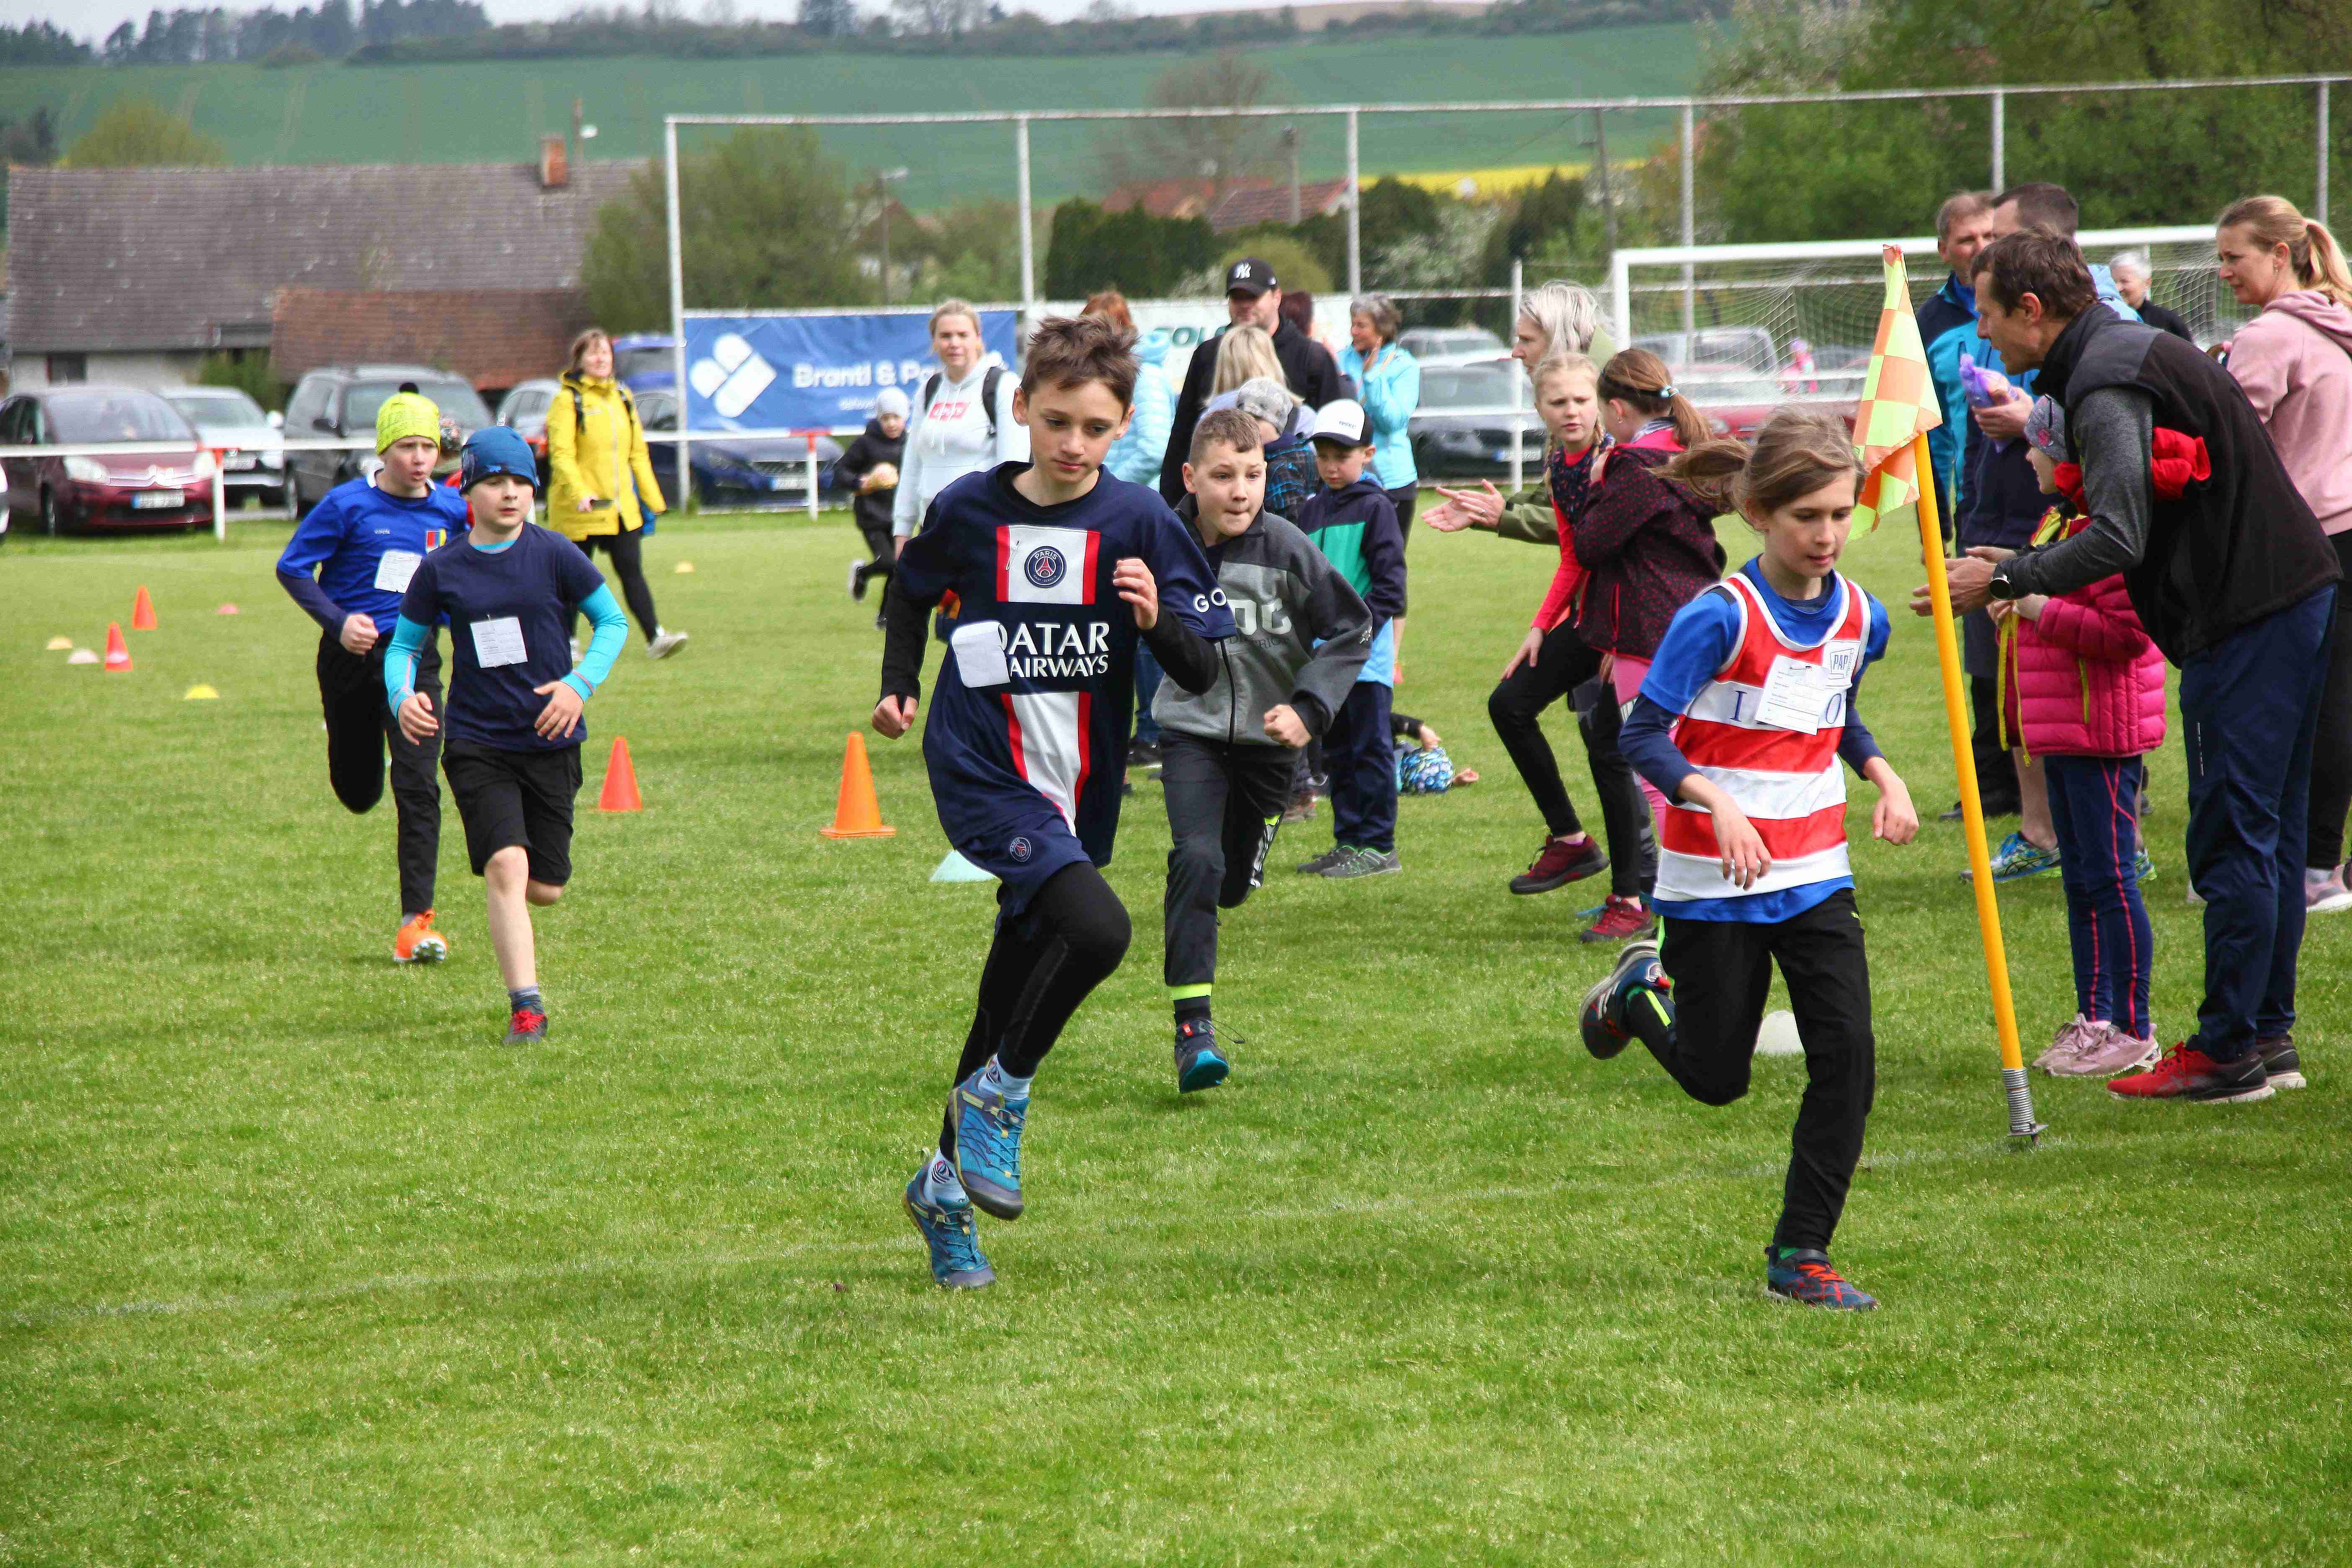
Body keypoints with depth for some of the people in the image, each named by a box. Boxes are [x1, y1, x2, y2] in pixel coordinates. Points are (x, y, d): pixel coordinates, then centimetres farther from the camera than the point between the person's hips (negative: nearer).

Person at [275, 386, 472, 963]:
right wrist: (338, 621, -19)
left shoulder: (452, 509, 0)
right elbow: (292, 568, -6)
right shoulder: (349, 504, -10)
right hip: (351, 656, -1)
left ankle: (417, 921, -12)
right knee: (357, 793, 14)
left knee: (418, 789, -13)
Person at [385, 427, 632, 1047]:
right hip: (476, 744, -1)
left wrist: (581, 683, -11)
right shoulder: (441, 569, 0)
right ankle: (526, 1007, -16)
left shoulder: (553, 555, -3)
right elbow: (404, 643, 9)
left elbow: (613, 622, 5)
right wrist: (403, 696, -11)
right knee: (506, 866, -19)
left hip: (550, 739, 1)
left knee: (544, 890, 4)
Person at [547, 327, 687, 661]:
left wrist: (652, 498, 14)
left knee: (632, 571, -2)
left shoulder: (623, 398, 13)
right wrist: (579, 493, -30)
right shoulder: (568, 401, -7)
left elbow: (638, 452, 18)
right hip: (582, 509, -5)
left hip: (622, 506, 5)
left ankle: (655, 638, -7)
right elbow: (561, 454, -16)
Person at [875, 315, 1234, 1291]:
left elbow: (1203, 674, -4)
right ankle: (1001, 1095, -6)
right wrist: (899, 685, 8)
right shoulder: (969, 510, -3)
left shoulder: (1138, 522, -3)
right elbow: (913, 594, 20)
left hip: (1078, 793, 3)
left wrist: (1156, 620, -22)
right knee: (1097, 927, -29)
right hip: (983, 776, -3)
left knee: (1012, 1001, 13)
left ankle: (947, 1185, 33)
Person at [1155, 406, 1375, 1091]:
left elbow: (1353, 629, -6)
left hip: (1267, 734, 1)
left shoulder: (1285, 547, -15)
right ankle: (1192, 1027, -20)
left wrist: (1308, 708, -14)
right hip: (1192, 730, -1)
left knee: (1233, 885, 14)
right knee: (1197, 862, -22)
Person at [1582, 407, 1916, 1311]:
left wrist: (1882, 774, 3)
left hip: (1816, 878, 5)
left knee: (1847, 1062, -7)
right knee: (1716, 1078, 8)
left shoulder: (1860, 618, 2)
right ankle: (1640, 991, 40)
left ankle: (1801, 1253, 3)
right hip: (1713, 887, -5)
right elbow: (1643, 736, -16)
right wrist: (1717, 801, -31)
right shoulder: (1721, 618, -17)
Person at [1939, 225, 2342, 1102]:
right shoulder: (2140, 349, 17)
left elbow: (2117, 539, -25)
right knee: (2270, 832, 14)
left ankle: (2226, 1054, -3)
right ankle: (2268, 1034, 20)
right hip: (2294, 597, 10)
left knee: (2231, 839, -6)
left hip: (2244, 620, -10)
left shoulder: (2106, 386, -15)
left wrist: (2004, 580, -18)